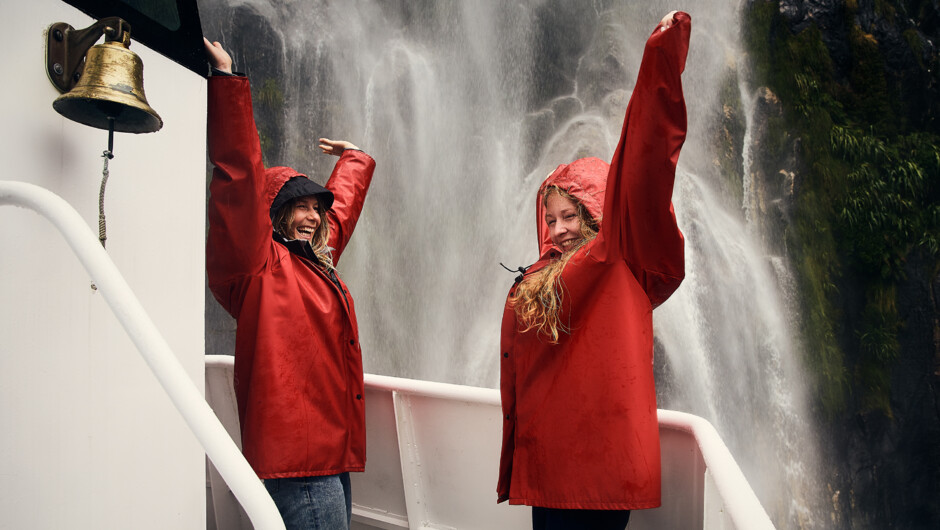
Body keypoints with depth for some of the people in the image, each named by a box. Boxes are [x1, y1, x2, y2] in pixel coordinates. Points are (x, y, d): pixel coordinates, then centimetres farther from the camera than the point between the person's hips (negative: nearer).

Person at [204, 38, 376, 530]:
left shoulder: (318, 259, 19)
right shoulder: (258, 265, -3)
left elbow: (345, 199, 37)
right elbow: (241, 177, -15)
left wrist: (353, 157, 51)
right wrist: (227, 80, -18)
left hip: (331, 450, 9)